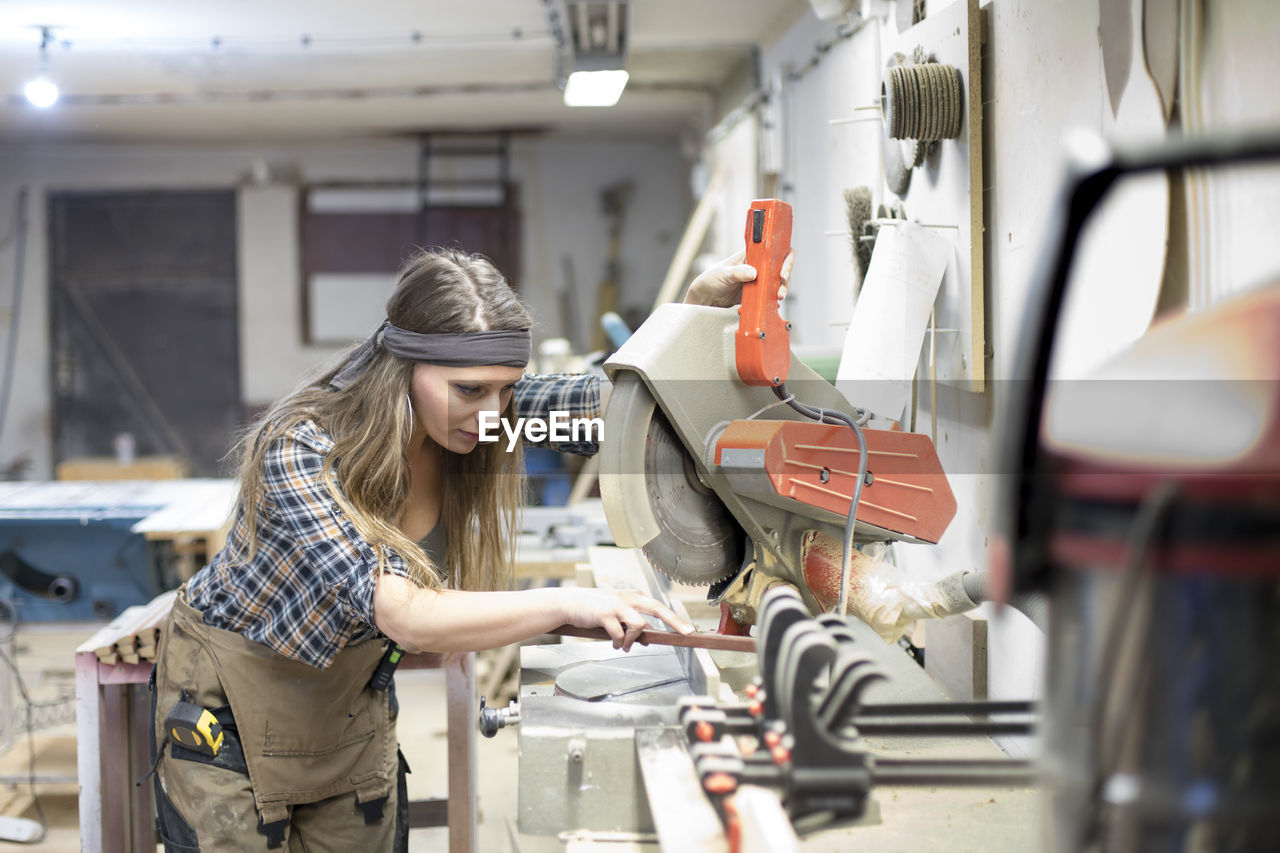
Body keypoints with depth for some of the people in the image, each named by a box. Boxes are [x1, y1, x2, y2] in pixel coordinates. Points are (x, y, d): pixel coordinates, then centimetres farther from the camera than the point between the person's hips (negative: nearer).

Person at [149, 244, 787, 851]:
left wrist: (703, 304, -27)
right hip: (230, 701, -5)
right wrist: (568, 604, -51)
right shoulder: (298, 450, -33)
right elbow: (404, 615, -42)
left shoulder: (468, 413, -16)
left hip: (348, 699, 5)